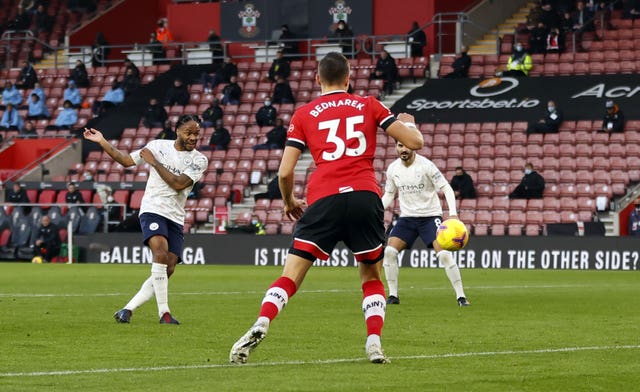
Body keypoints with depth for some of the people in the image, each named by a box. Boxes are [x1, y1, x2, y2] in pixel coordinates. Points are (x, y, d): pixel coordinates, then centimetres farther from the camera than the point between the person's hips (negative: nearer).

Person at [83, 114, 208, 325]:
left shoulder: (199, 161, 1)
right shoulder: (158, 146, 3)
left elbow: (178, 184, -13)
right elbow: (126, 160, 14)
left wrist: (154, 162, -11)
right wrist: (102, 141, 8)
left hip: (176, 218, 3)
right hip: (152, 210, -3)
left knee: (168, 270, -4)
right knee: (161, 253, -27)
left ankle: (127, 309, 5)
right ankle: (164, 312, -26)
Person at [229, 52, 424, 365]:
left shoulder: (303, 114, 13)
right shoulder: (369, 106, 14)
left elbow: (285, 172, 8)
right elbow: (415, 142, 12)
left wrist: (289, 203, 27)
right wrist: (408, 122, 35)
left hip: (323, 199, -1)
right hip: (365, 195, 1)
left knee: (291, 276, -1)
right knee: (371, 277, 19)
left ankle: (260, 326, -23)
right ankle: (374, 343, 4)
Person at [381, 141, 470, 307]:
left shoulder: (426, 166, -14)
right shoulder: (393, 169, 0)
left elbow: (446, 189, -12)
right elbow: (389, 195, 14)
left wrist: (453, 214, -25)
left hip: (430, 215, -4)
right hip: (407, 217, 4)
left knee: (444, 254, -19)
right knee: (389, 251, -12)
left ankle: (461, 296, -9)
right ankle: (393, 296, 1)